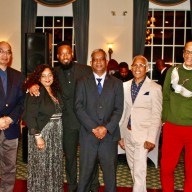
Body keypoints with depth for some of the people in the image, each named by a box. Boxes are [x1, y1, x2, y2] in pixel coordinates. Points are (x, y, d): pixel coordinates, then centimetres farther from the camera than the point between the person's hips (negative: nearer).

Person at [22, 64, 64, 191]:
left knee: (55, 166, 13)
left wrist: (59, 132, 2)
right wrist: (37, 136, -18)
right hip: (42, 133, -6)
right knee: (41, 167, 3)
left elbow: (59, 113, 10)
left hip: (57, 134, 6)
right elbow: (30, 116, -15)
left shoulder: (56, 92, 10)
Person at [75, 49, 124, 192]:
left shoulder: (116, 83, 10)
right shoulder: (83, 83, 8)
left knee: (110, 172, 7)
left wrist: (106, 128, -11)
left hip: (109, 135, 1)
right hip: (88, 134, 0)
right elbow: (79, 108, -1)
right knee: (85, 172, 5)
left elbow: (118, 109, 2)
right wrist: (93, 128, -11)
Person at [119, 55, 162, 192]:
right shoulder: (125, 86, 7)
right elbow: (123, 111, 10)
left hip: (142, 135, -5)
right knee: (133, 169, 15)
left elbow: (156, 116, -6)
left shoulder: (154, 88, -6)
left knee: (139, 171, -4)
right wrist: (120, 135, 9)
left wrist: (151, 139, -12)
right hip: (128, 133, 5)